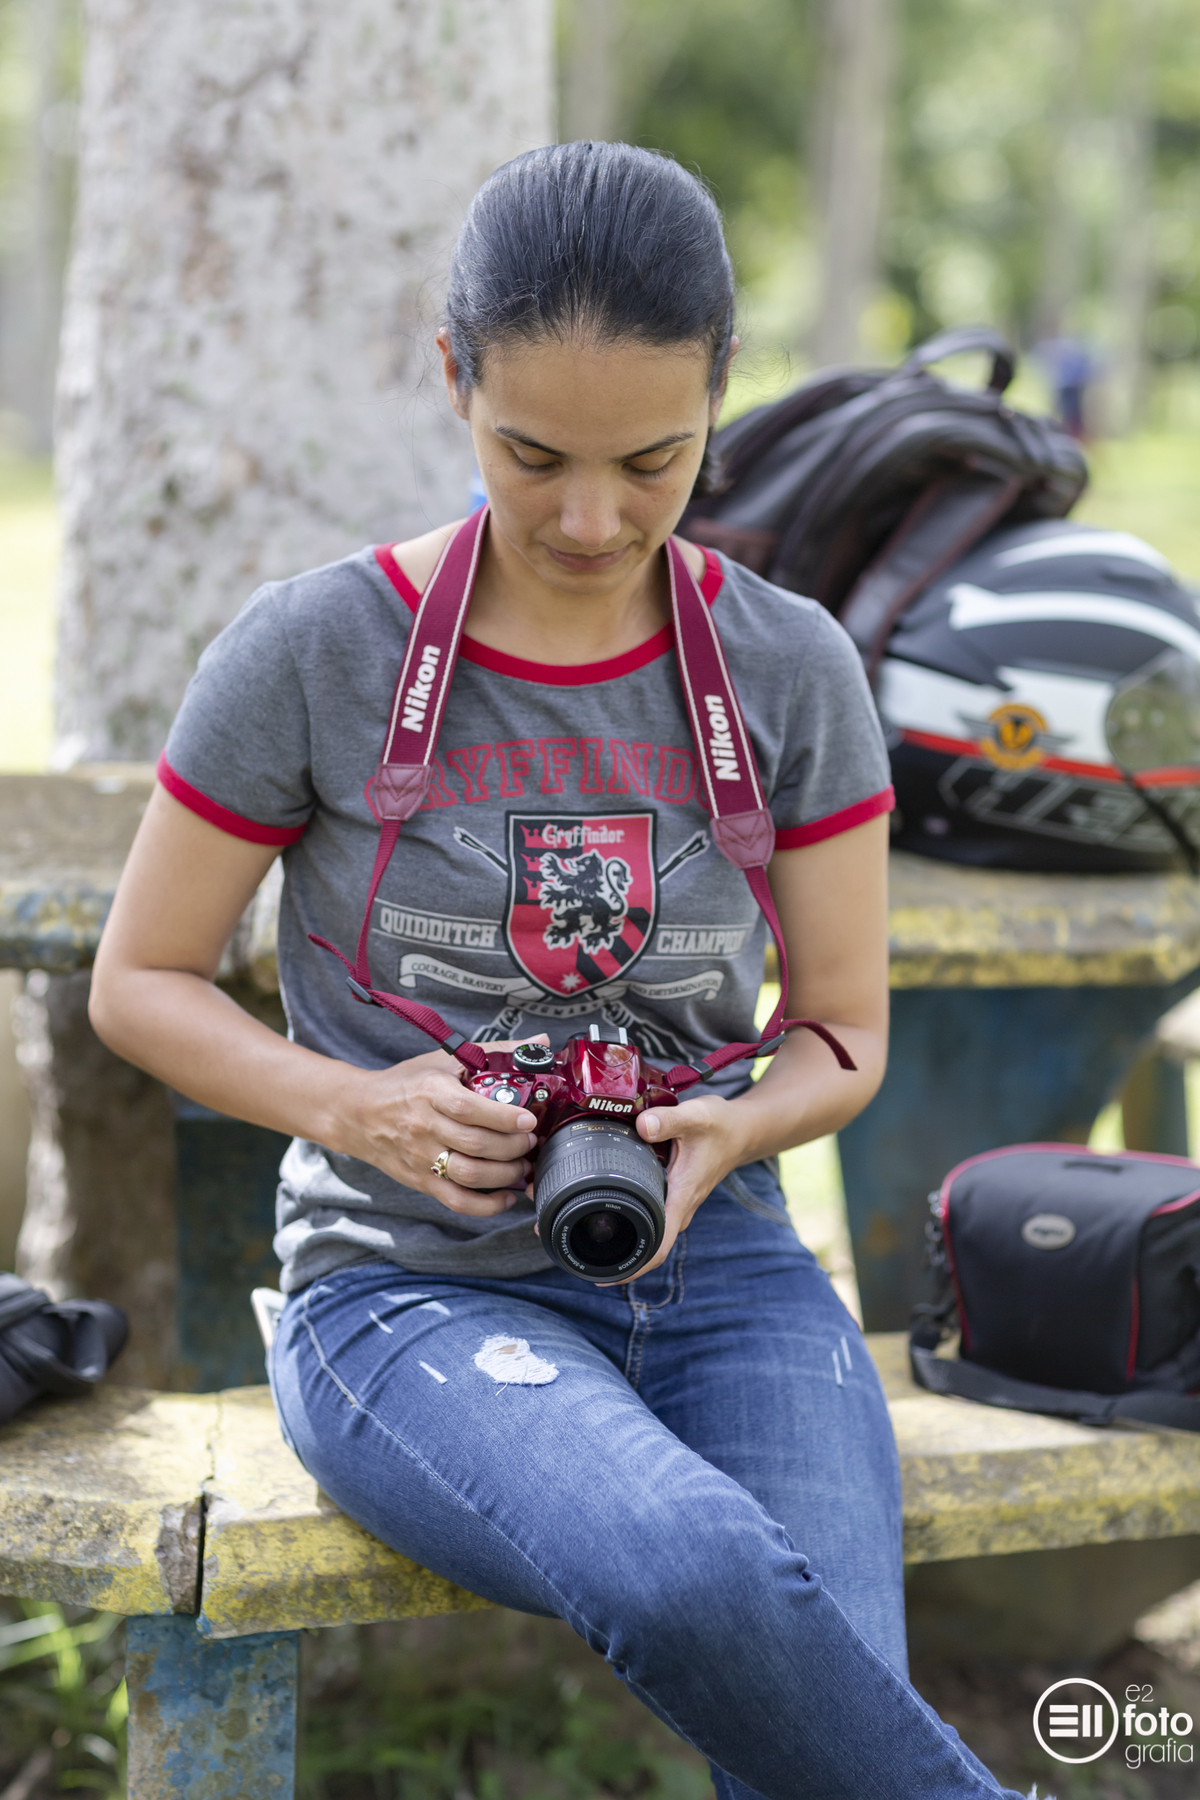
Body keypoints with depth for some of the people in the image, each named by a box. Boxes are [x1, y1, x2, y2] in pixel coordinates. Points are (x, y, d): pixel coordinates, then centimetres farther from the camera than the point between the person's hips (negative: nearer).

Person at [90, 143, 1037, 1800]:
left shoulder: (792, 670, 2)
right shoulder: (312, 653, -5)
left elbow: (845, 1033, 9)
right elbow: (139, 982, 3)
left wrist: (727, 1133, -13)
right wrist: (352, 1105, -15)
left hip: (716, 1261, 3)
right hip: (414, 1287, -2)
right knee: (699, 1576, -34)